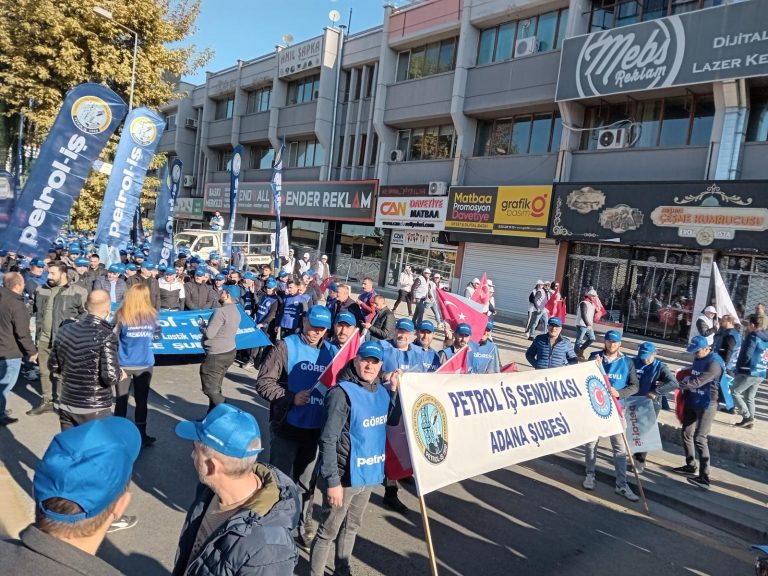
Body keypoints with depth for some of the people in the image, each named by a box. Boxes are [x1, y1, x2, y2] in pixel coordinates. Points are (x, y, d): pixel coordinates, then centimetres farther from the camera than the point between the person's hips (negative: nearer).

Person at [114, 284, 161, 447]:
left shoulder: (121, 315, -11)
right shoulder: (151, 315, -6)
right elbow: (156, 336, 8)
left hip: (124, 364, -1)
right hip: (144, 364, 1)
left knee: (121, 400, 11)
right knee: (141, 400, 12)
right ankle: (141, 436, 21)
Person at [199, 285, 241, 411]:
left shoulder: (221, 311, -21)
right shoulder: (236, 311, 8)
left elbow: (209, 334, -21)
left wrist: (202, 326, -2)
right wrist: (208, 325, 10)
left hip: (216, 355, -9)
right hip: (229, 352, 9)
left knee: (210, 389, -1)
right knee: (215, 388, 18)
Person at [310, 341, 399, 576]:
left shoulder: (381, 391, 2)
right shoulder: (342, 392, -19)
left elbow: (393, 420, 14)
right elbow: (328, 440, -20)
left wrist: (395, 390, 1)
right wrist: (332, 480, -21)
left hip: (369, 474, 7)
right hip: (345, 477, -7)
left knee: (352, 526, 24)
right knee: (328, 532, 8)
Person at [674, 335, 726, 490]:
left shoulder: (714, 363, -21)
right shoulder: (698, 358, 7)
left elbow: (697, 382, -28)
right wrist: (686, 379, 5)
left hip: (706, 405, -9)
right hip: (692, 402, 9)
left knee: (700, 439, -12)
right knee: (687, 433, 15)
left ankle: (704, 478, -9)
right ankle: (690, 465, 31)